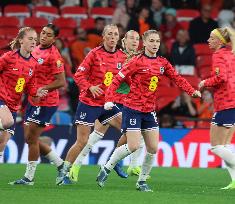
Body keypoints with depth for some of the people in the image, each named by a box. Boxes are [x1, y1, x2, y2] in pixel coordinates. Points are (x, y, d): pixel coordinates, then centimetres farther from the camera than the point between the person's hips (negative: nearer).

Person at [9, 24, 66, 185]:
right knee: (30, 138, 12)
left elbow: (61, 82, -17)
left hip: (46, 102, -9)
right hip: (33, 100, 9)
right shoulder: (36, 50, 10)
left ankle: (29, 177, 5)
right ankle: (61, 164, 24)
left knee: (31, 138, -5)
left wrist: (41, 89, -19)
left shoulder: (53, 55, -15)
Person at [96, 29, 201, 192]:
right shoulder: (137, 62, -11)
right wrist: (109, 100, -21)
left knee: (153, 148, 0)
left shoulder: (163, 63, 6)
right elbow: (117, 80, -10)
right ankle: (106, 169, 8)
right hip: (133, 108, -6)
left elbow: (177, 78, 7)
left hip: (150, 110, 6)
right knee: (133, 146, -12)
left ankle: (142, 181, 15)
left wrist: (192, 91, -8)